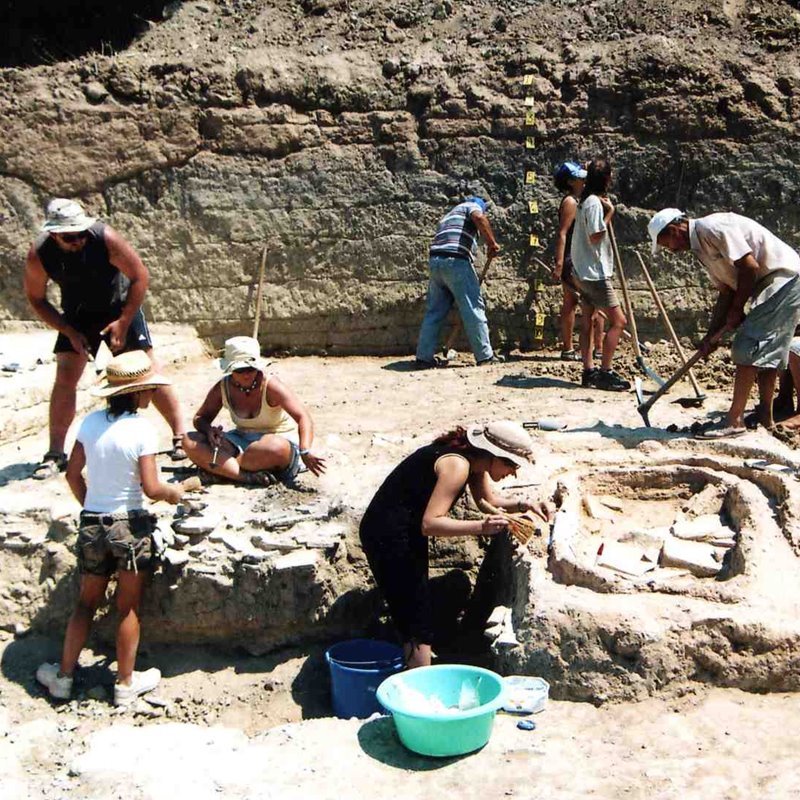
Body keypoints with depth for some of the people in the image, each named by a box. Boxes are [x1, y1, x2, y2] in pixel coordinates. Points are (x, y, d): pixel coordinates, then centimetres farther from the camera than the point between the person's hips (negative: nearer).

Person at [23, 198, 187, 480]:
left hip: (120, 307, -2)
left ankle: (181, 436, 2)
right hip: (77, 316, 2)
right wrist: (70, 332, -13)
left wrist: (123, 322, -21)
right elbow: (36, 299, -6)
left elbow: (140, 276, -19)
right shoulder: (38, 255, -23)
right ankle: (55, 454, 2)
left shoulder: (105, 238, -30)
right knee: (65, 377, -7)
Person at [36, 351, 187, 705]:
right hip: (129, 526, -4)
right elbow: (151, 488, -17)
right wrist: (177, 492, 3)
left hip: (91, 525, 5)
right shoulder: (141, 429, -16)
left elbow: (73, 473, 5)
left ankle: (63, 676, 27)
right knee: (128, 608, 10)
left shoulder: (91, 422, -1)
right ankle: (125, 684, 21)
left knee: (86, 603, 19)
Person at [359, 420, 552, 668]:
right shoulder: (456, 465, -25)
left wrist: (522, 505, 4)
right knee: (418, 626, -8)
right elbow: (430, 523, -31)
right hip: (389, 536, -10)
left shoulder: (474, 459, 3)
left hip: (407, 535, 10)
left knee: (416, 621, 17)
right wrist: (480, 527, -40)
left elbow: (488, 500, 19)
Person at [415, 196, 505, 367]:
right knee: (473, 307, -2)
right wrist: (492, 243, -8)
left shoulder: (449, 215, 36)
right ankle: (485, 356, 2)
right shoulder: (471, 206, 13)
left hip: (435, 260, 8)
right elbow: (478, 218, -13)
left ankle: (424, 357, 10)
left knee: (434, 311, 11)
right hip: (456, 261, -7)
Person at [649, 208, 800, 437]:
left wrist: (736, 310, -11)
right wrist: (712, 335, 8)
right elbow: (726, 291, 14)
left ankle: (734, 421, -9)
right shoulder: (702, 247, 14)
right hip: (769, 286, 10)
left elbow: (750, 267, -21)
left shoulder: (712, 228, -16)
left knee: (747, 348, -12)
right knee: (767, 353, 13)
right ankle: (765, 417, 21)